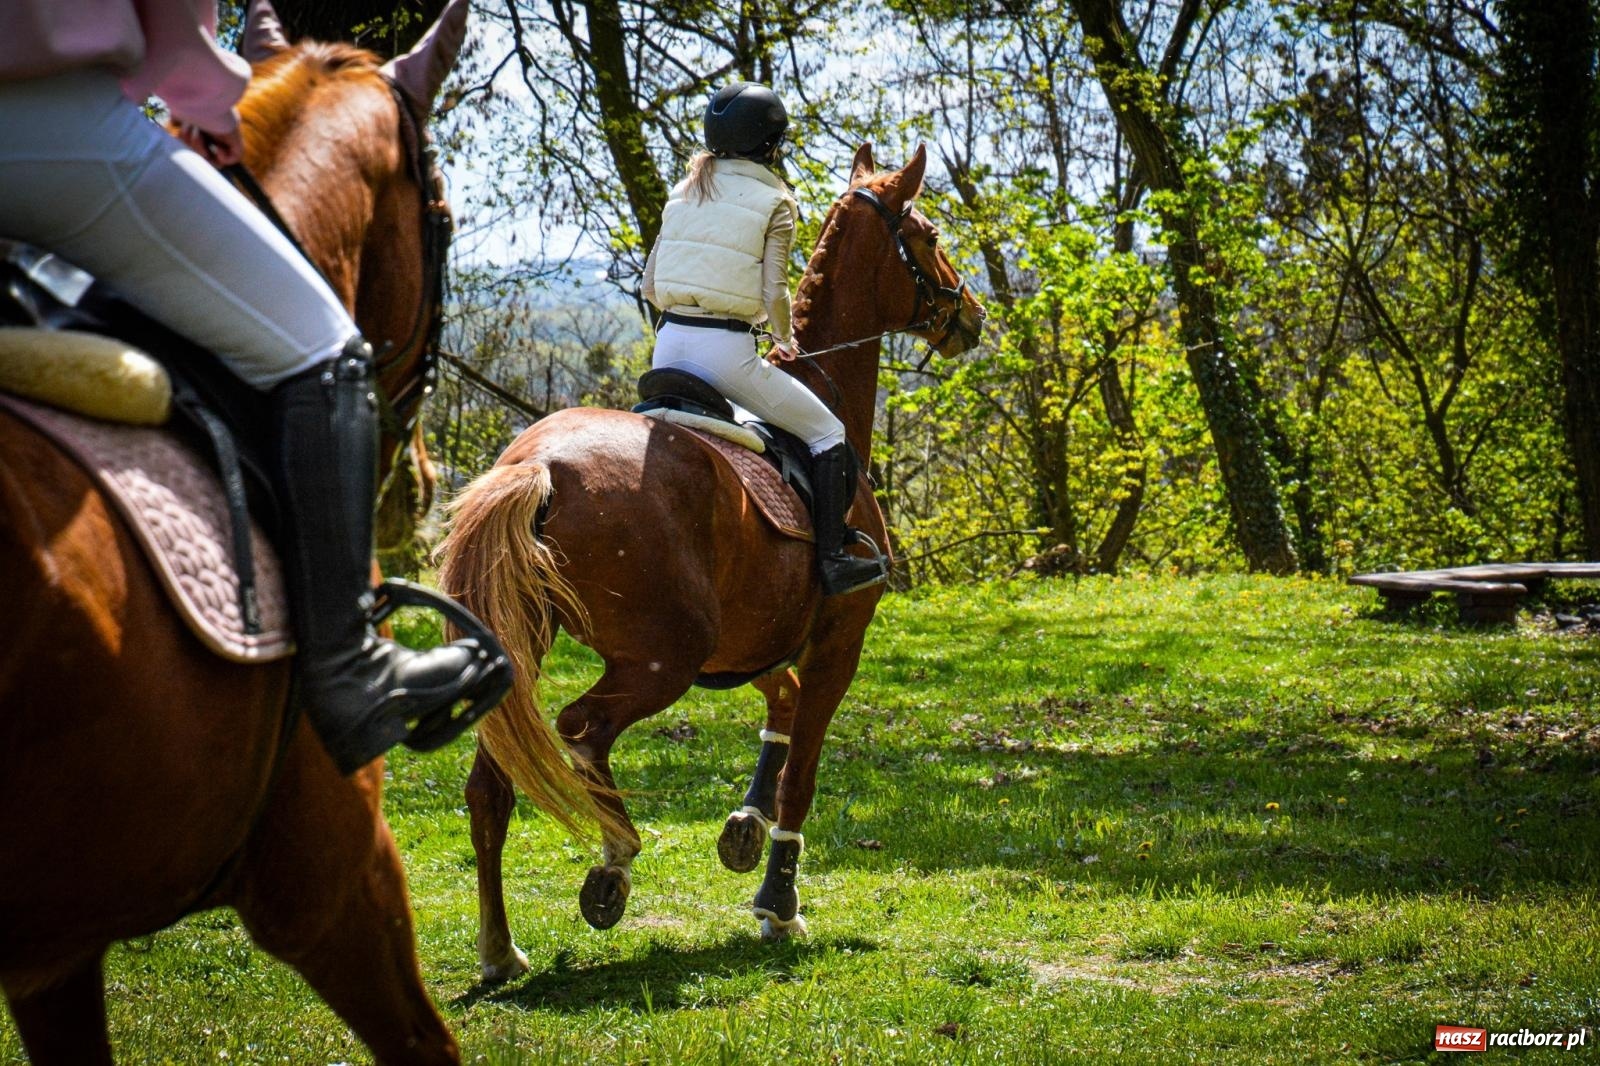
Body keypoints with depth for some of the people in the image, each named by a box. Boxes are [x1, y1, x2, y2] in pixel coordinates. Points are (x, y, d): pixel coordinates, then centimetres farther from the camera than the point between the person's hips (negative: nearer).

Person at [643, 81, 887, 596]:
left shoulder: (684, 192, 13)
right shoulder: (774, 201, -3)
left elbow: (649, 286, 13)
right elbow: (774, 293, -8)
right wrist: (786, 340, 11)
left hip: (668, 346, 6)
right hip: (727, 352, -6)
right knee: (827, 433, 10)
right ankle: (831, 560, 5)